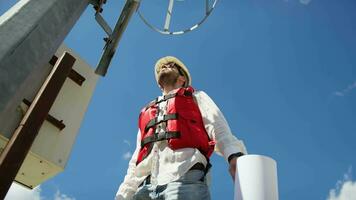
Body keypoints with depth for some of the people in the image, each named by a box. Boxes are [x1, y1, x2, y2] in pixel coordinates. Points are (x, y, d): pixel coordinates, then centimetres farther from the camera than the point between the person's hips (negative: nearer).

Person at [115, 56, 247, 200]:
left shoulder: (196, 97, 22)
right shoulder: (146, 113, 32)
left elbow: (218, 129, 2)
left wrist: (234, 154, -20)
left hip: (185, 179, -4)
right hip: (146, 186, 5)